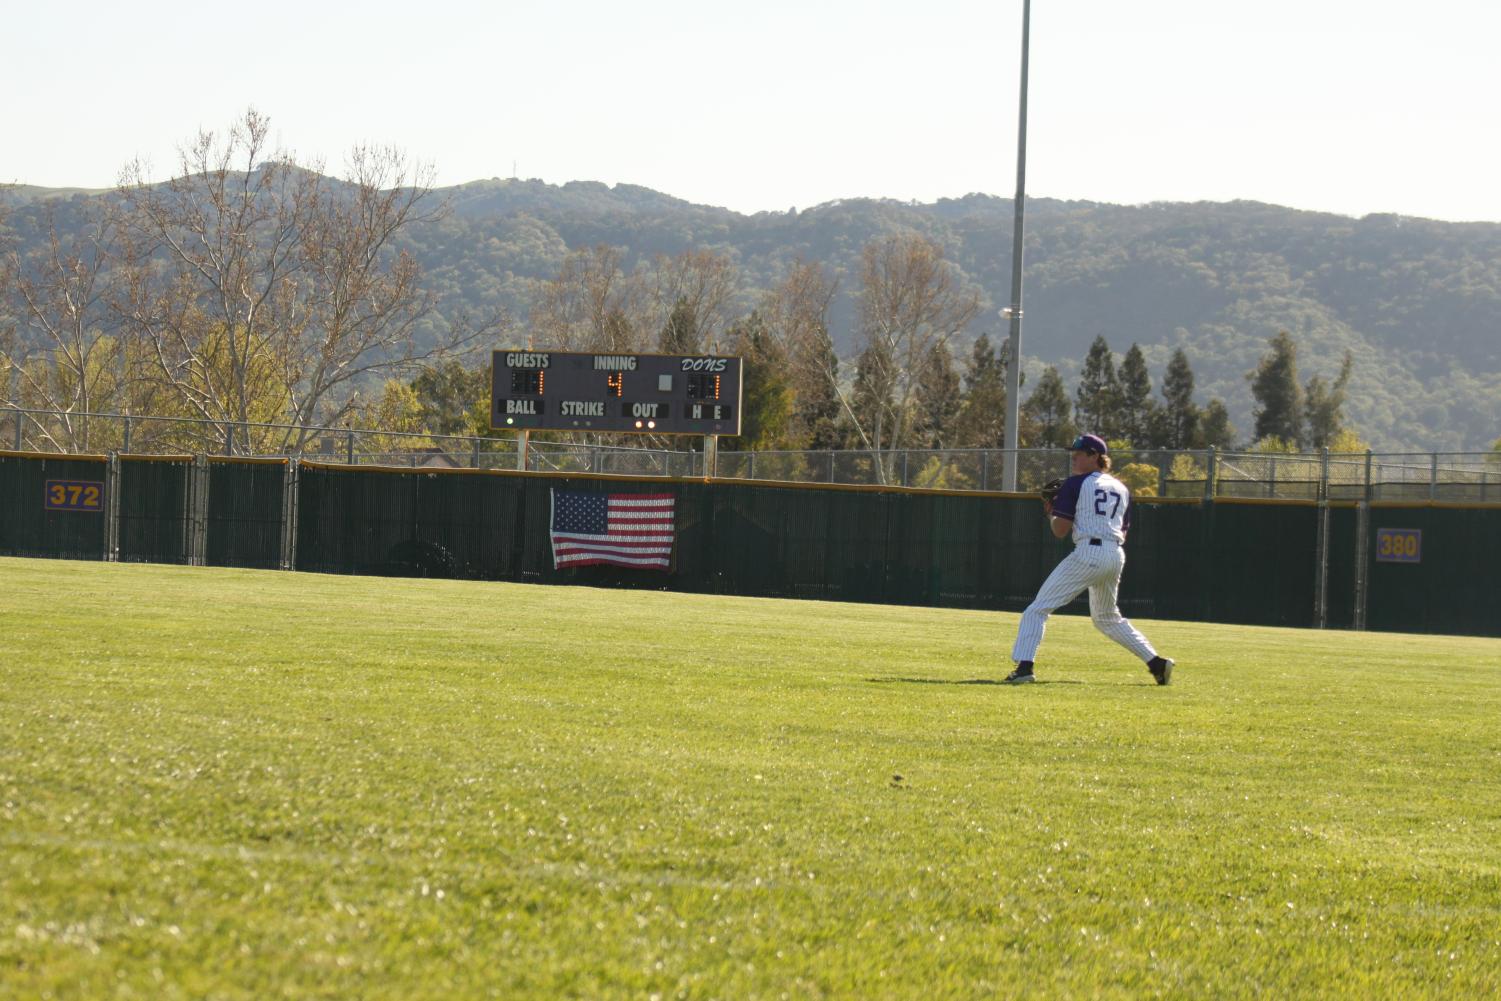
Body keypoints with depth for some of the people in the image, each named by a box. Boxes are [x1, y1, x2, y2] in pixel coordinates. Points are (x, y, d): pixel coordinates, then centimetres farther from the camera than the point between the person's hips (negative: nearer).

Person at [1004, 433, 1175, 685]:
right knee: (1108, 617, 26)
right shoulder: (1121, 488, 18)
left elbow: (1060, 530, -5)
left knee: (1037, 609, -5)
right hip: (1116, 555, 7)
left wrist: (1050, 512, 14)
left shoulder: (1076, 484, -1)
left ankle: (1024, 666, -20)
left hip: (1088, 553, -7)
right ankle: (1155, 662, 15)